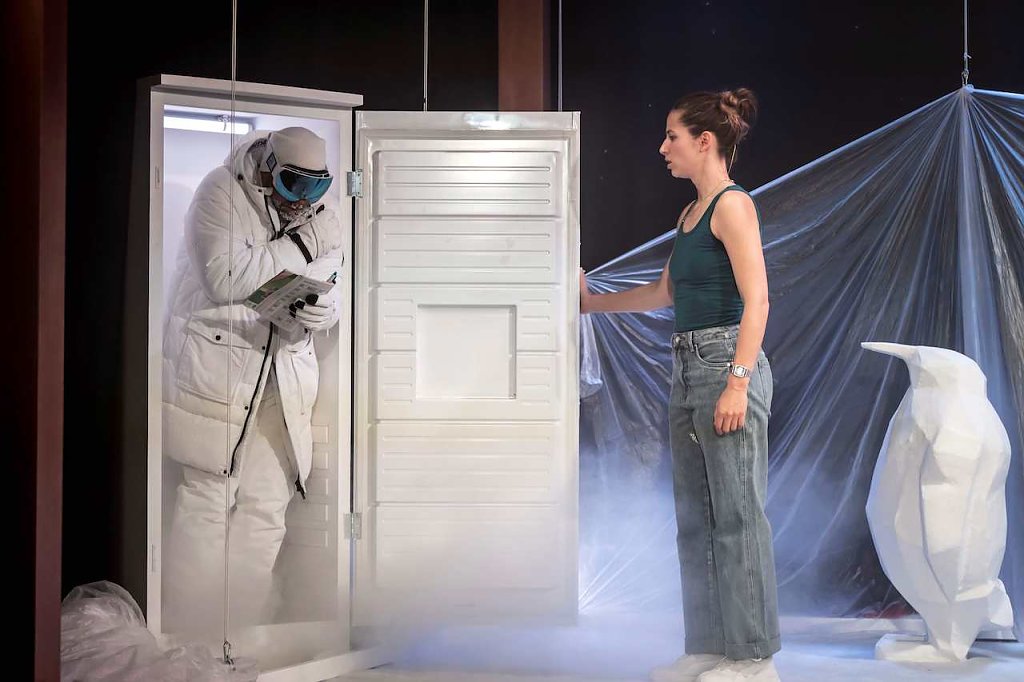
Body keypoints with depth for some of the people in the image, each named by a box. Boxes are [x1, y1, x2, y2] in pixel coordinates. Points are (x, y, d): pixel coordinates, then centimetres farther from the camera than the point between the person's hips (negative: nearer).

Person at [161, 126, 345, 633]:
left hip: (285, 370, 5)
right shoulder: (221, 193, -10)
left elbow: (330, 298, 8)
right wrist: (298, 246, -19)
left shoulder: (320, 216, 6)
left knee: (266, 506, 4)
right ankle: (189, 632, 2)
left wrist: (318, 312, -17)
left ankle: (248, 629, 12)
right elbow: (223, 279, -22)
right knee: (208, 497, -5)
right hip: (216, 359, -5)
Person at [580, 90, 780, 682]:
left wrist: (738, 382, -23)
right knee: (696, 516, 10)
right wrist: (593, 301, 34)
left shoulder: (733, 205, -9)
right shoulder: (691, 213, 17)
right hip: (688, 367, 10)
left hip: (726, 361, -9)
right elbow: (665, 293, 29)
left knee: (737, 514, -5)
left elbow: (756, 300, -16)